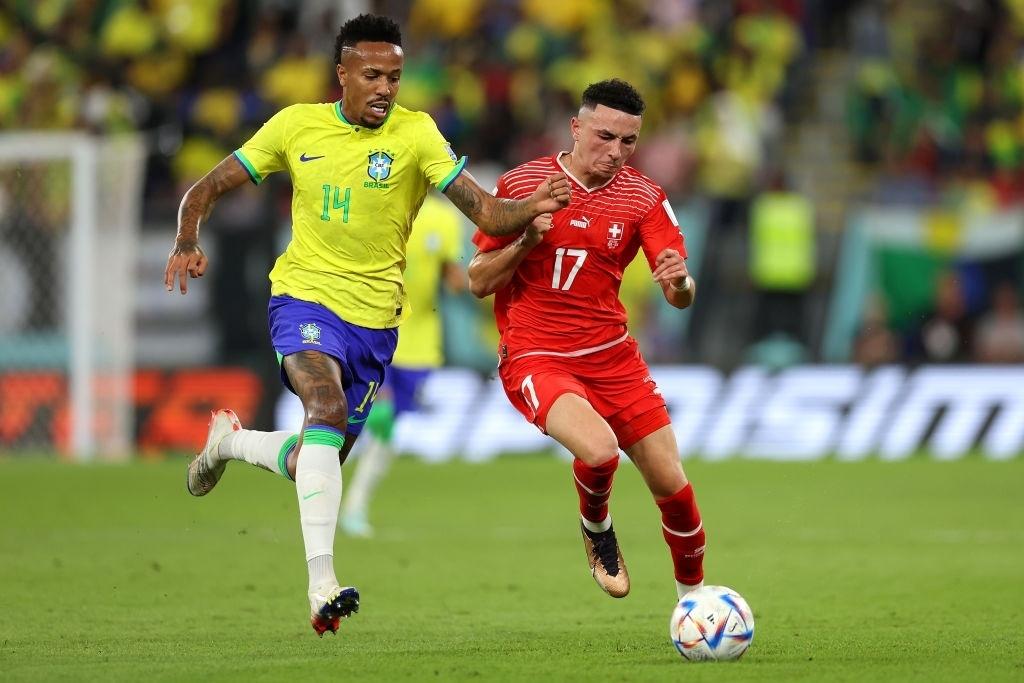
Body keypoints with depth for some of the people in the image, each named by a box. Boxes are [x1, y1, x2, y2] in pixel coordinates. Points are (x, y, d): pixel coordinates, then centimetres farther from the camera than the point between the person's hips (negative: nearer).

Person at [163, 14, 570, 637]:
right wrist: (187, 243, -13)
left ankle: (229, 442, 44)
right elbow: (210, 188, 6)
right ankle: (322, 582, -36)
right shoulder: (297, 126, -2)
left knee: (315, 464, 10)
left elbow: (486, 213, -16)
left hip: (374, 318, 2)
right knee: (328, 406, -31)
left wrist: (532, 208, -37)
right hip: (305, 298, -2)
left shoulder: (415, 134, -8)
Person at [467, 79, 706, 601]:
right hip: (535, 358, -3)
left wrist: (680, 281, -31)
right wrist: (526, 241, -19)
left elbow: (680, 297, -7)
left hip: (611, 355, 3)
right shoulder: (522, 184, -4)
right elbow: (479, 282, -1)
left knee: (671, 483, -2)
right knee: (599, 449, -30)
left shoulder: (643, 197, 0)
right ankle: (596, 528, 4)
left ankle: (693, 596, 23)